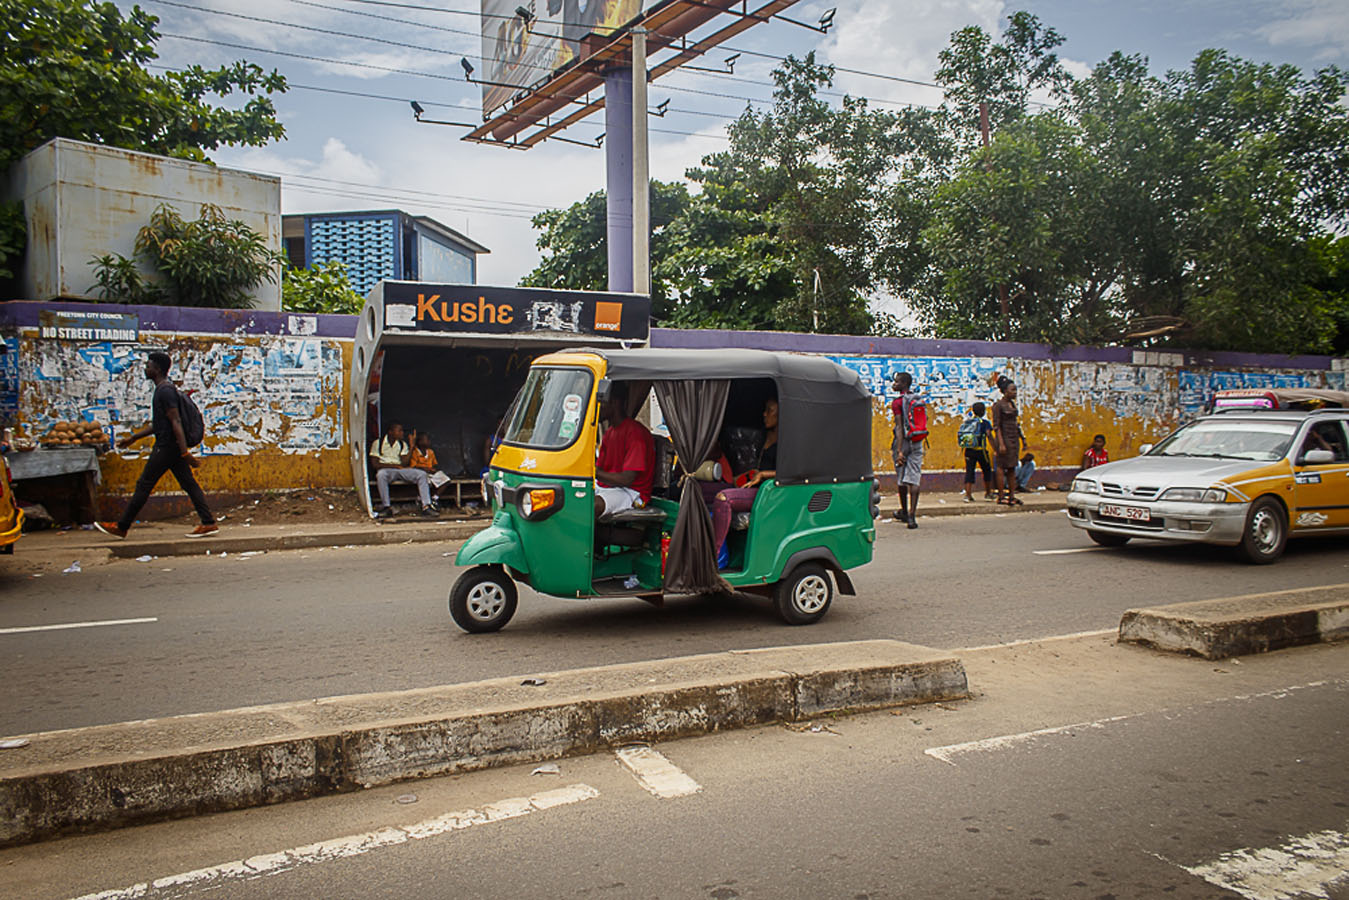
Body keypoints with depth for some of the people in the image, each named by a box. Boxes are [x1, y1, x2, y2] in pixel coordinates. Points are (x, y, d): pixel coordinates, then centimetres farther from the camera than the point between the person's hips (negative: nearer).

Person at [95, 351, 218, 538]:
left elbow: (176, 422, -21)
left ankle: (122, 527, 8)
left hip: (166, 446, -10)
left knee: (144, 485, -1)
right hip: (174, 446, 10)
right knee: (189, 484, 4)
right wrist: (133, 437, 29)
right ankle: (209, 523, 0)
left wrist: (185, 453, -26)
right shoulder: (163, 389, 18)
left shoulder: (165, 391, -14)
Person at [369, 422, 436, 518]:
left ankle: (426, 506, -29)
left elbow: (405, 463, -2)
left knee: (422, 474, -21)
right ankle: (386, 507, -35)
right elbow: (375, 464, -6)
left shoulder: (403, 444, 12)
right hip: (386, 470, -4)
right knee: (381, 474, -41)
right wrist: (395, 466, -11)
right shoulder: (378, 443, 1)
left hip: (401, 470, 4)